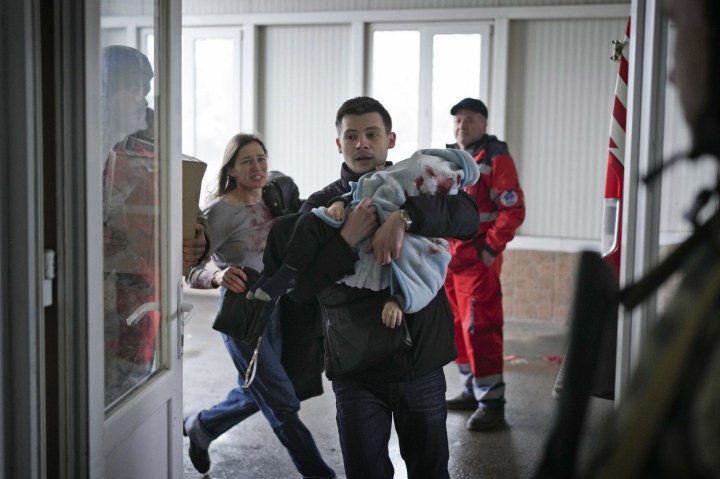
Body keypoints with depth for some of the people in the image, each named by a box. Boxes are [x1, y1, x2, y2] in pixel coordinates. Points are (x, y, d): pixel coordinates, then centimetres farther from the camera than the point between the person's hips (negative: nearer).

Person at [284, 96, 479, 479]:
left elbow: (468, 216, -17)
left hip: (422, 362, 1)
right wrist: (347, 240, -22)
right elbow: (298, 287, -9)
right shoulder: (320, 206, 2)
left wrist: (405, 218, -32)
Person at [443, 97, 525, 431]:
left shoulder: (496, 159, -8)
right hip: (449, 259, 8)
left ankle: (492, 401, -4)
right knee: (459, 327, 14)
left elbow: (513, 210, -14)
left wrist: (491, 249, -17)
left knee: (480, 329, -10)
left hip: (479, 260, -8)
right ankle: (473, 390, 25)